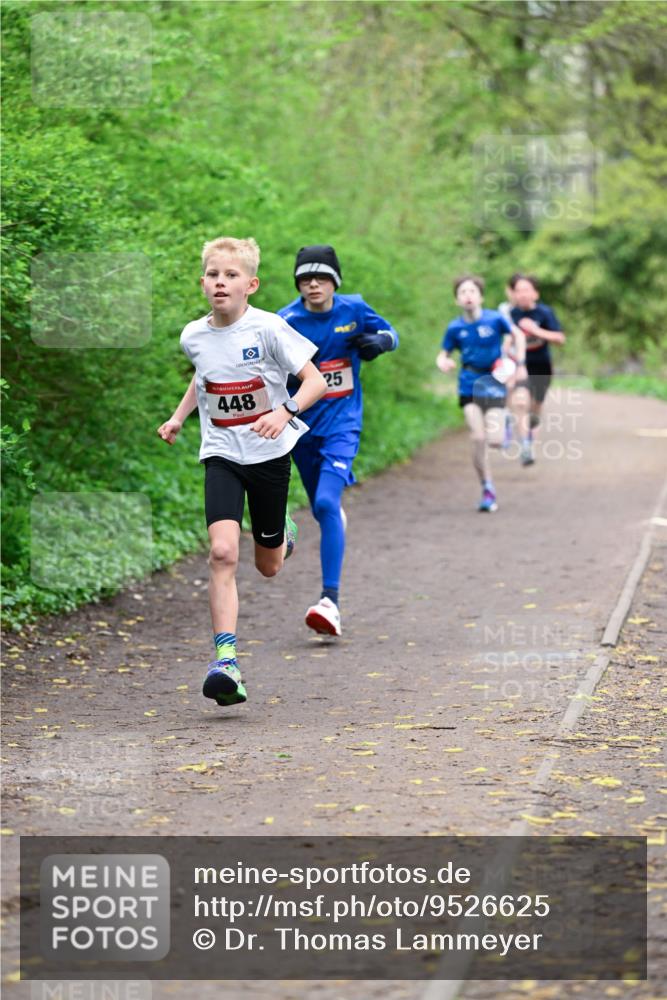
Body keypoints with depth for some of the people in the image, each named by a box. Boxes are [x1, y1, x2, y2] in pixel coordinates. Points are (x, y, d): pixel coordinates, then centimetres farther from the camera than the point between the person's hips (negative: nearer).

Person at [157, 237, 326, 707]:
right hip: (222, 456, 2)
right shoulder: (194, 336, -1)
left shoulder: (268, 328, -14)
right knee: (223, 552, -20)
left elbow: (315, 380, -13)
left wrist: (285, 412, -29)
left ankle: (282, 531, 52)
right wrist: (178, 417, 13)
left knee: (268, 566, 13)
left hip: (269, 454, -1)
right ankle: (226, 661, -24)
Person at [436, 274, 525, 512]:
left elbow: (516, 335, 8)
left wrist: (519, 361, 2)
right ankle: (487, 490, 3)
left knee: (494, 441, -12)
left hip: (494, 384, -1)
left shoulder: (495, 319, -8)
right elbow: (444, 353, 6)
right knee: (478, 438, -12)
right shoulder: (455, 328, -4)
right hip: (469, 386, 1)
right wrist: (443, 363, -16)